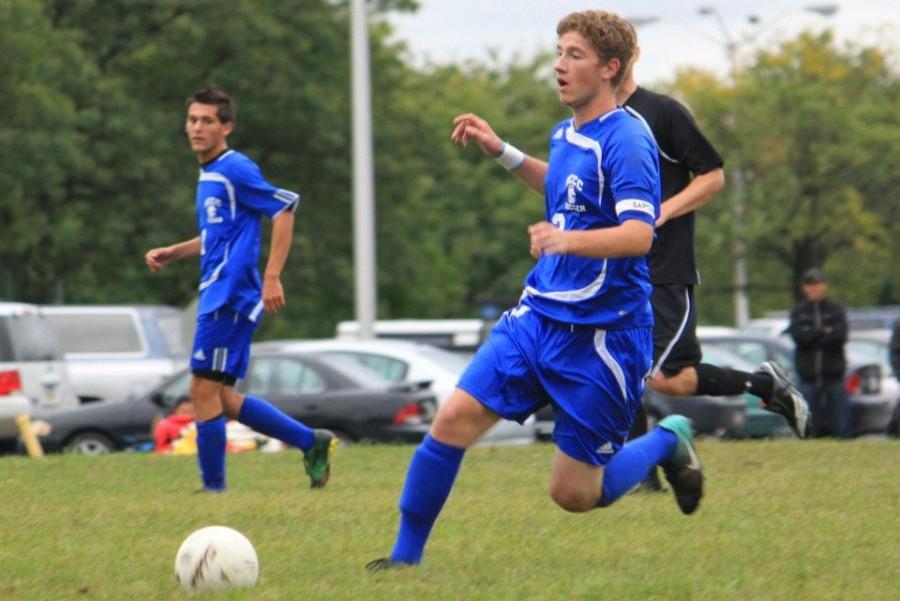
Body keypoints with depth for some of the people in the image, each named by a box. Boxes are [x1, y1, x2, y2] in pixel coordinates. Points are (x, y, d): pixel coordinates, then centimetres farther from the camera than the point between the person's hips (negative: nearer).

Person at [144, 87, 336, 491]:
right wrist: (170, 254, 17)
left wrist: (272, 278, -21)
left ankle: (213, 488, -1)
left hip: (229, 297, -10)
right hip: (217, 296, 10)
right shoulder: (208, 174, 18)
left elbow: (284, 209, -16)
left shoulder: (235, 169, -10)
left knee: (204, 390, -8)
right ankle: (312, 442, 16)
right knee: (221, 398, 10)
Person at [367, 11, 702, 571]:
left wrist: (567, 239, -47)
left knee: (574, 494, -1)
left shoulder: (627, 141, -17)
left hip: (602, 335, -7)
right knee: (455, 418, -10)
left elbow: (638, 233, -30)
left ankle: (668, 442, 27)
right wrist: (505, 154, 25)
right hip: (539, 316, 7)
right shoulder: (566, 134, 9)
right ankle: (407, 554, 0)